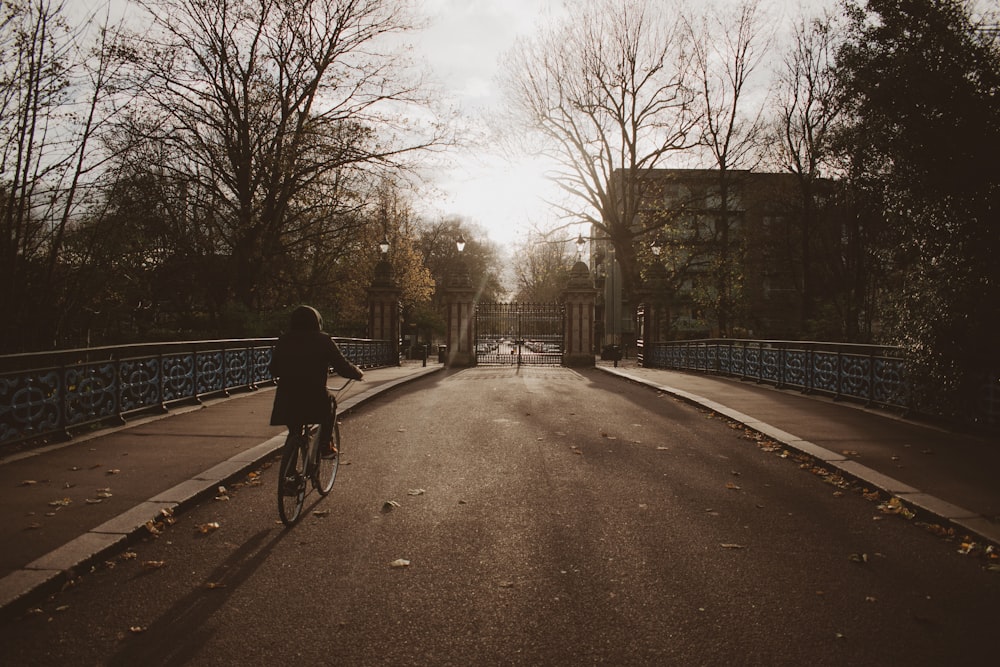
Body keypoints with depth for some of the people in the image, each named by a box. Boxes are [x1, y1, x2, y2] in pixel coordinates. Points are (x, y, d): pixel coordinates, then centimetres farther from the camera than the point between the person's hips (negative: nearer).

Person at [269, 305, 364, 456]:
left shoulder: (283, 341, 9)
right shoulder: (323, 340, -1)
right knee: (329, 401, 28)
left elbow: (274, 371, 16)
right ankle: (326, 445, 22)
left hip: (286, 404, 3)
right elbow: (343, 367, -1)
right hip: (314, 401, -3)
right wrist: (359, 373, 19)